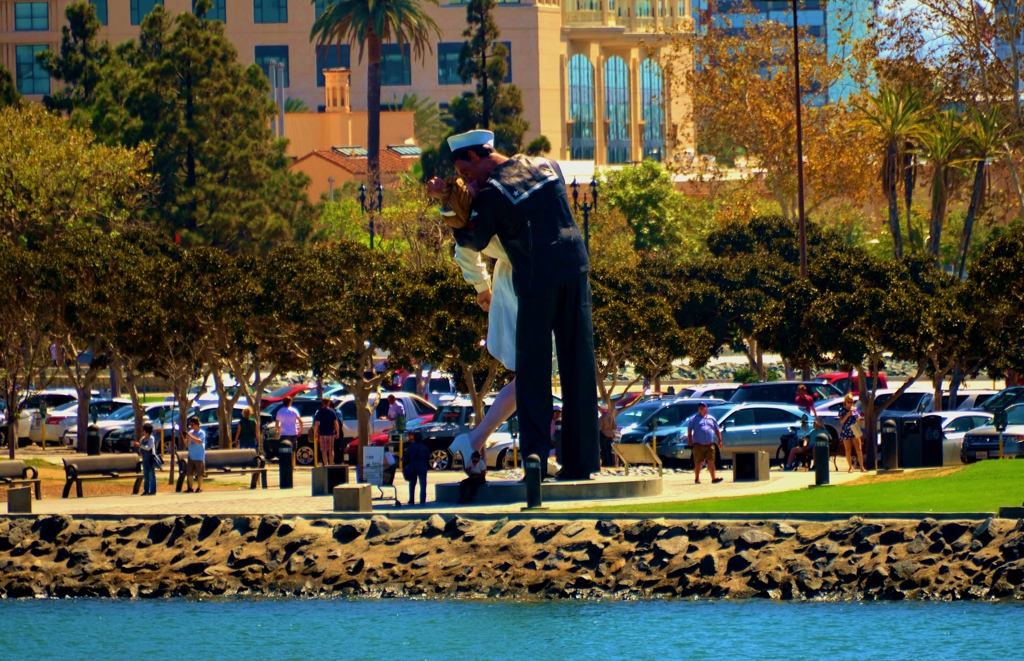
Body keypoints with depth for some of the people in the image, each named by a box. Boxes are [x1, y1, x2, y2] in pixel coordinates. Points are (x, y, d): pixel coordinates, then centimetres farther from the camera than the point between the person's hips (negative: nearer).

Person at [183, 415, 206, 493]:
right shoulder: (190, 432, 9)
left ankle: (200, 488, 9)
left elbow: (199, 441, -24)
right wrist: (184, 437, -8)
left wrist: (190, 436, -24)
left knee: (199, 474, 1)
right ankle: (190, 488, 12)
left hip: (199, 457, -5)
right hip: (191, 457, 5)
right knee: (189, 473, 4)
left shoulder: (201, 433, -7)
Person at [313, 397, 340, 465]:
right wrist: (337, 433, 6)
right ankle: (331, 464, 8)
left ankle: (326, 464, -7)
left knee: (324, 451, 1)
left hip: (322, 434, -2)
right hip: (331, 434, 2)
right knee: (331, 450, 10)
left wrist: (315, 433, 0)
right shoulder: (332, 412, 2)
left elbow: (316, 424, -6)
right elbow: (336, 423, 0)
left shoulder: (319, 413, -2)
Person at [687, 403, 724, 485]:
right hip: (698, 444, -2)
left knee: (711, 462, -4)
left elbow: (717, 430, 21)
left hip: (710, 444, 2)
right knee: (698, 463, 1)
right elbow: (689, 430, -1)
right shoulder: (694, 419, 6)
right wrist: (690, 440, -14)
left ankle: (713, 478, -9)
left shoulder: (711, 419, 17)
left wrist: (720, 440, 11)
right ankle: (697, 479, 9)